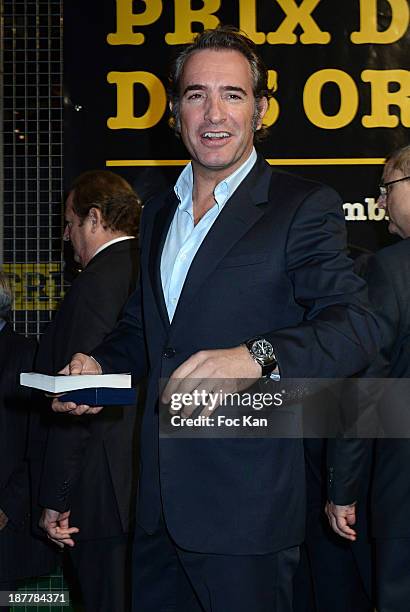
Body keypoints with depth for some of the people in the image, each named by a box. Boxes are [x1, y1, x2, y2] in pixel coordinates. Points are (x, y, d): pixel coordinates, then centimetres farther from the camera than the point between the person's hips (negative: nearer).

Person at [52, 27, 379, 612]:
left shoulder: (304, 206, -6)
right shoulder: (159, 214, 17)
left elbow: (355, 326, -17)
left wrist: (256, 357, -34)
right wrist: (99, 366, 4)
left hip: (246, 503, -6)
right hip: (157, 497, 6)